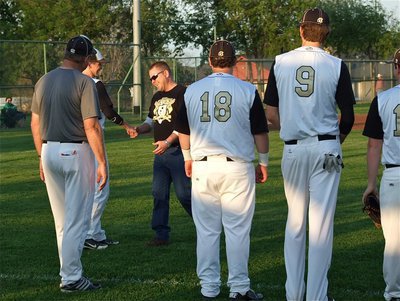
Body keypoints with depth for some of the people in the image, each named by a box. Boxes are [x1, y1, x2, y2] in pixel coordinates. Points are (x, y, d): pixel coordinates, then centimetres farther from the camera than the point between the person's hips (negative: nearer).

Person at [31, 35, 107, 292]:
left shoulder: (44, 81, 8)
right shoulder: (84, 82, -12)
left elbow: (35, 123, 13)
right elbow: (92, 126, -17)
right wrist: (102, 162, -14)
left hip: (49, 151, 6)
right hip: (76, 153, -6)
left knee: (62, 220, 16)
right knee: (77, 219, 0)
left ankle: (69, 271, 22)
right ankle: (71, 278, 0)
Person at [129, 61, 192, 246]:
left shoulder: (182, 93, -8)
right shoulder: (157, 97, 19)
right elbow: (151, 121, 25)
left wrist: (168, 141, -23)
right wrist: (139, 130, 3)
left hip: (177, 152, -8)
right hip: (160, 154, 8)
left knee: (184, 193, -6)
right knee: (159, 193, 6)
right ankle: (161, 234, 10)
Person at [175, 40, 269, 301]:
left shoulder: (192, 90, 4)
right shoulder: (247, 91, -3)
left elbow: (184, 131, 12)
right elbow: (260, 132, 0)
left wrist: (188, 158, 27)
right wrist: (264, 162, 13)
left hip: (203, 167, 2)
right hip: (237, 167, -2)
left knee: (207, 230, 9)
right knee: (238, 230, 3)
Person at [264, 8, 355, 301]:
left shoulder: (280, 63, 1)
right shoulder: (336, 66, -5)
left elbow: (271, 114, 3)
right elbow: (348, 117, -2)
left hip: (292, 150, 2)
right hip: (326, 149, -2)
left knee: (295, 221, 15)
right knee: (321, 223, 1)